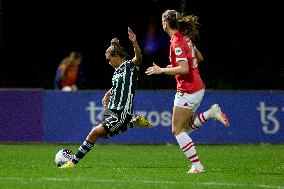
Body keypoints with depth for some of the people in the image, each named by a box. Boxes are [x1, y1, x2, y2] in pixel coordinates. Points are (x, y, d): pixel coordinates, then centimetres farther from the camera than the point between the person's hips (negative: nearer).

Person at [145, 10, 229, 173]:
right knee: (187, 127, 20)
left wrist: (161, 70, -17)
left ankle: (197, 165, -4)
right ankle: (212, 112, 4)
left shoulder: (177, 43, -18)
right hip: (198, 88, 9)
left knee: (177, 130, -1)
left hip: (187, 91, -9)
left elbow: (184, 69, -26)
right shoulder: (185, 38, 10)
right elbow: (199, 58, 22)